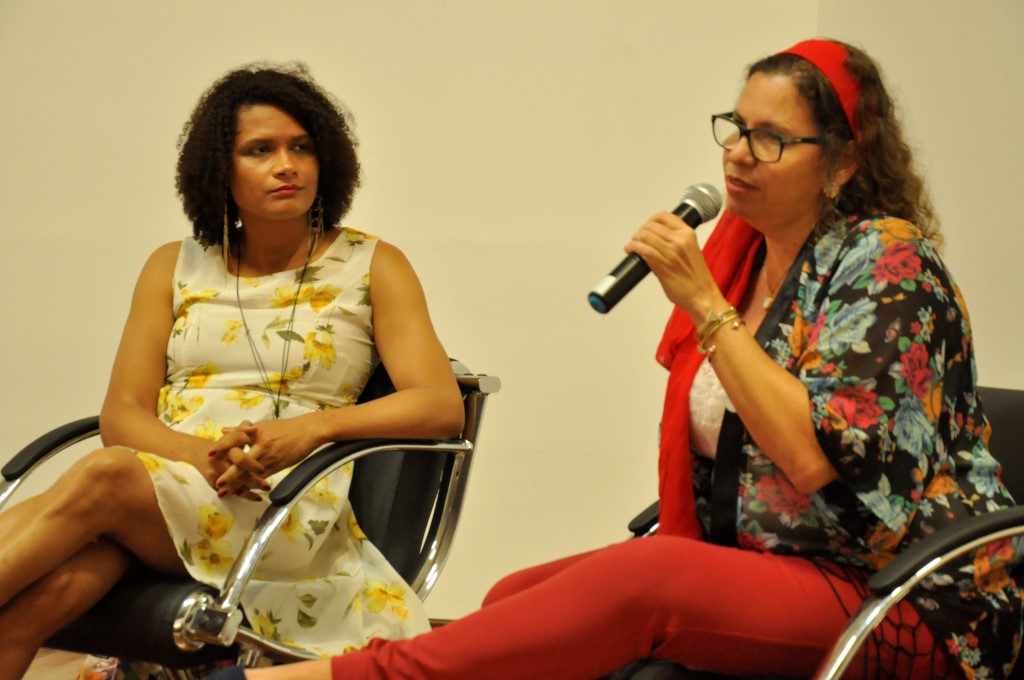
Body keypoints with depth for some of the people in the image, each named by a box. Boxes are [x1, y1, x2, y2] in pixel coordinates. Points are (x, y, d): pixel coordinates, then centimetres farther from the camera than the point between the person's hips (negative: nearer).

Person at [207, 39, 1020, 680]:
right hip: (759, 563, 8)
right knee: (515, 601, -12)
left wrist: (704, 306, -20)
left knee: (637, 582, -32)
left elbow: (814, 456, -21)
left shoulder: (884, 261, -10)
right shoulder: (745, 252, 13)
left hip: (905, 603, -8)